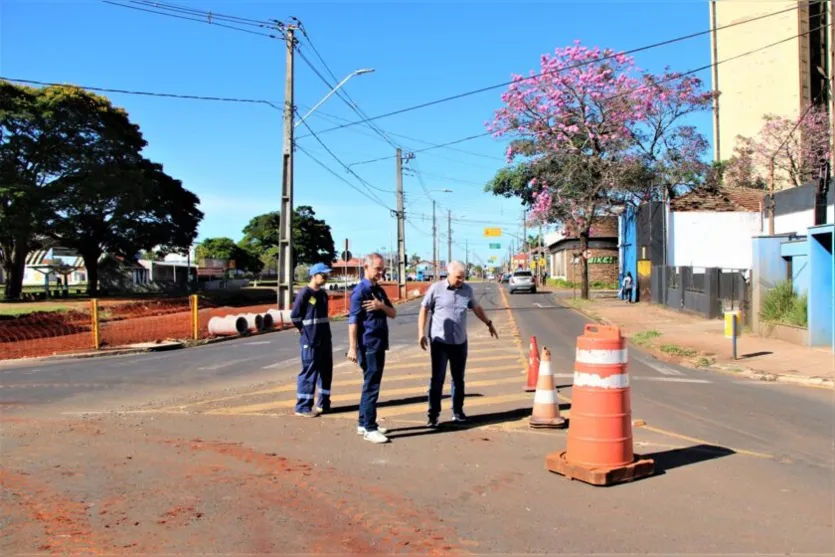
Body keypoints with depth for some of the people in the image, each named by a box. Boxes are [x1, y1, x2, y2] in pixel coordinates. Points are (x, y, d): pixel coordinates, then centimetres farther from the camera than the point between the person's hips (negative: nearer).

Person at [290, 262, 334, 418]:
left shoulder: (323, 294, 12)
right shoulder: (304, 293, -12)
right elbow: (294, 315, -11)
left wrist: (322, 331, 13)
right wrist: (305, 331, -3)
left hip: (325, 339, 8)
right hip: (311, 341, -8)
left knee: (326, 371, 12)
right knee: (309, 372, -5)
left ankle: (323, 403, 24)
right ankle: (302, 407, 2)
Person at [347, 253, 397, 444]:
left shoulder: (379, 290, 14)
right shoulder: (360, 291, -12)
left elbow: (393, 313, 11)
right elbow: (353, 321, -17)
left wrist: (381, 306, -11)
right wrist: (352, 348, -21)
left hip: (379, 345, 9)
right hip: (368, 346, -9)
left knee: (371, 385, 14)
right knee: (371, 386, -6)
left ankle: (363, 423, 23)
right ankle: (369, 428, 0)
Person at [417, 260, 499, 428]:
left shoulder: (467, 289, 5)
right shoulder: (436, 289, -7)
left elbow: (476, 308, 21)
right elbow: (424, 310, -2)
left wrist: (488, 323, 24)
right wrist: (421, 333, -8)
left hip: (460, 342, 4)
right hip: (440, 341, -4)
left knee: (458, 379, 12)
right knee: (437, 379, -2)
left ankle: (458, 412, 24)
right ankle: (433, 415, 5)